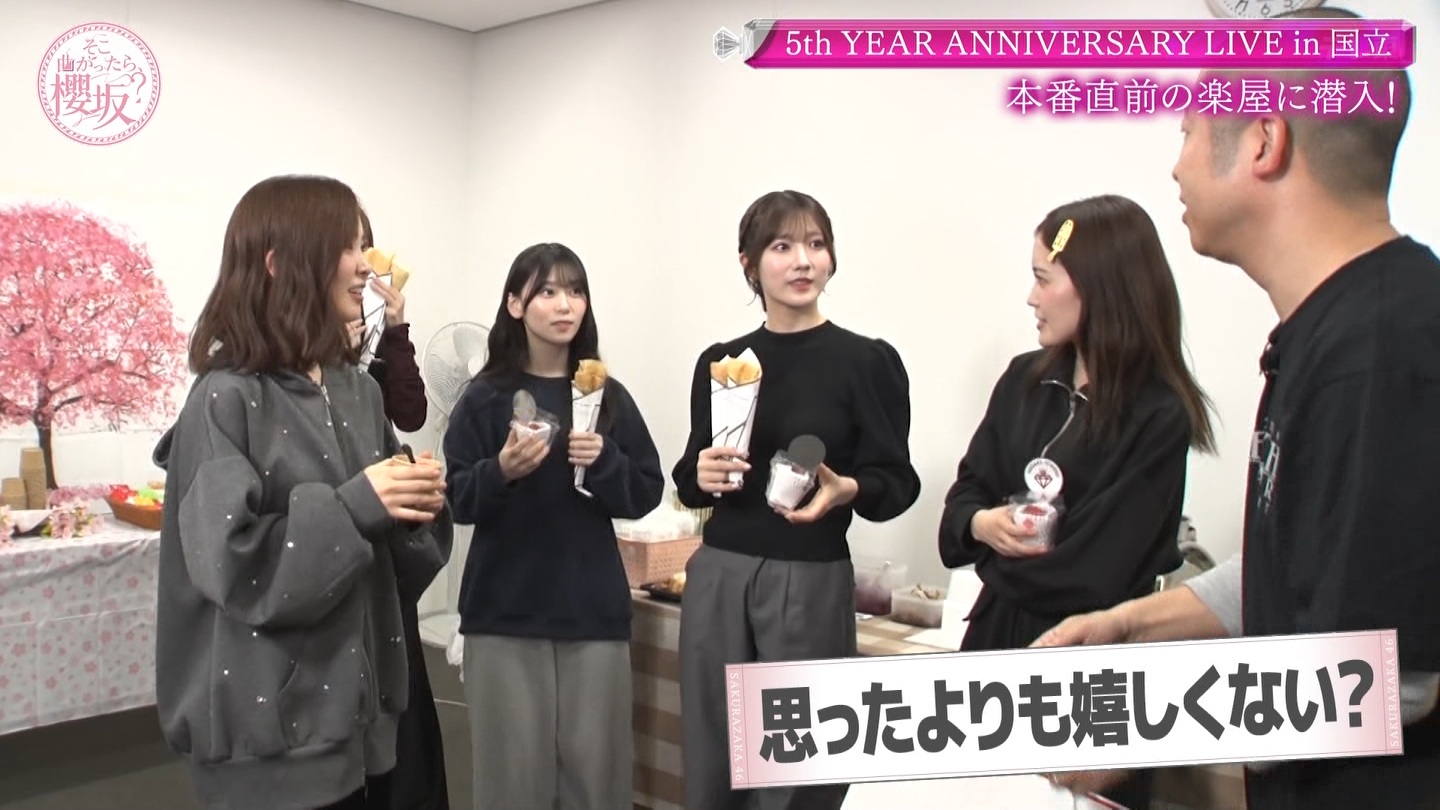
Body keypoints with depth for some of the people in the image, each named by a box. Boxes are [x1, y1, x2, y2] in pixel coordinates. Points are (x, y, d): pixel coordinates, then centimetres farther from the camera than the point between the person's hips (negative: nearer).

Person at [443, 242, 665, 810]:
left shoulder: (610, 396, 5)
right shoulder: (486, 397, 0)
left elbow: (647, 494, 5)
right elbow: (458, 501, -2)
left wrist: (604, 461, -13)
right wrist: (502, 471, -20)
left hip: (595, 611, 2)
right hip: (505, 613, -1)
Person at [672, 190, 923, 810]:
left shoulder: (868, 360, -5)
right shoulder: (720, 362, 6)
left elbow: (897, 482, -3)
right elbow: (690, 484, 13)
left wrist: (845, 489, -23)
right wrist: (700, 475, -9)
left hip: (812, 583, -3)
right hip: (717, 577, 4)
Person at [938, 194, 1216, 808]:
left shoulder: (1158, 417, -17)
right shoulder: (1026, 379, 1)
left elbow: (1093, 571, -20)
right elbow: (963, 499, 5)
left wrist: (1000, 561, -7)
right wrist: (982, 524, -16)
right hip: (996, 638, 6)